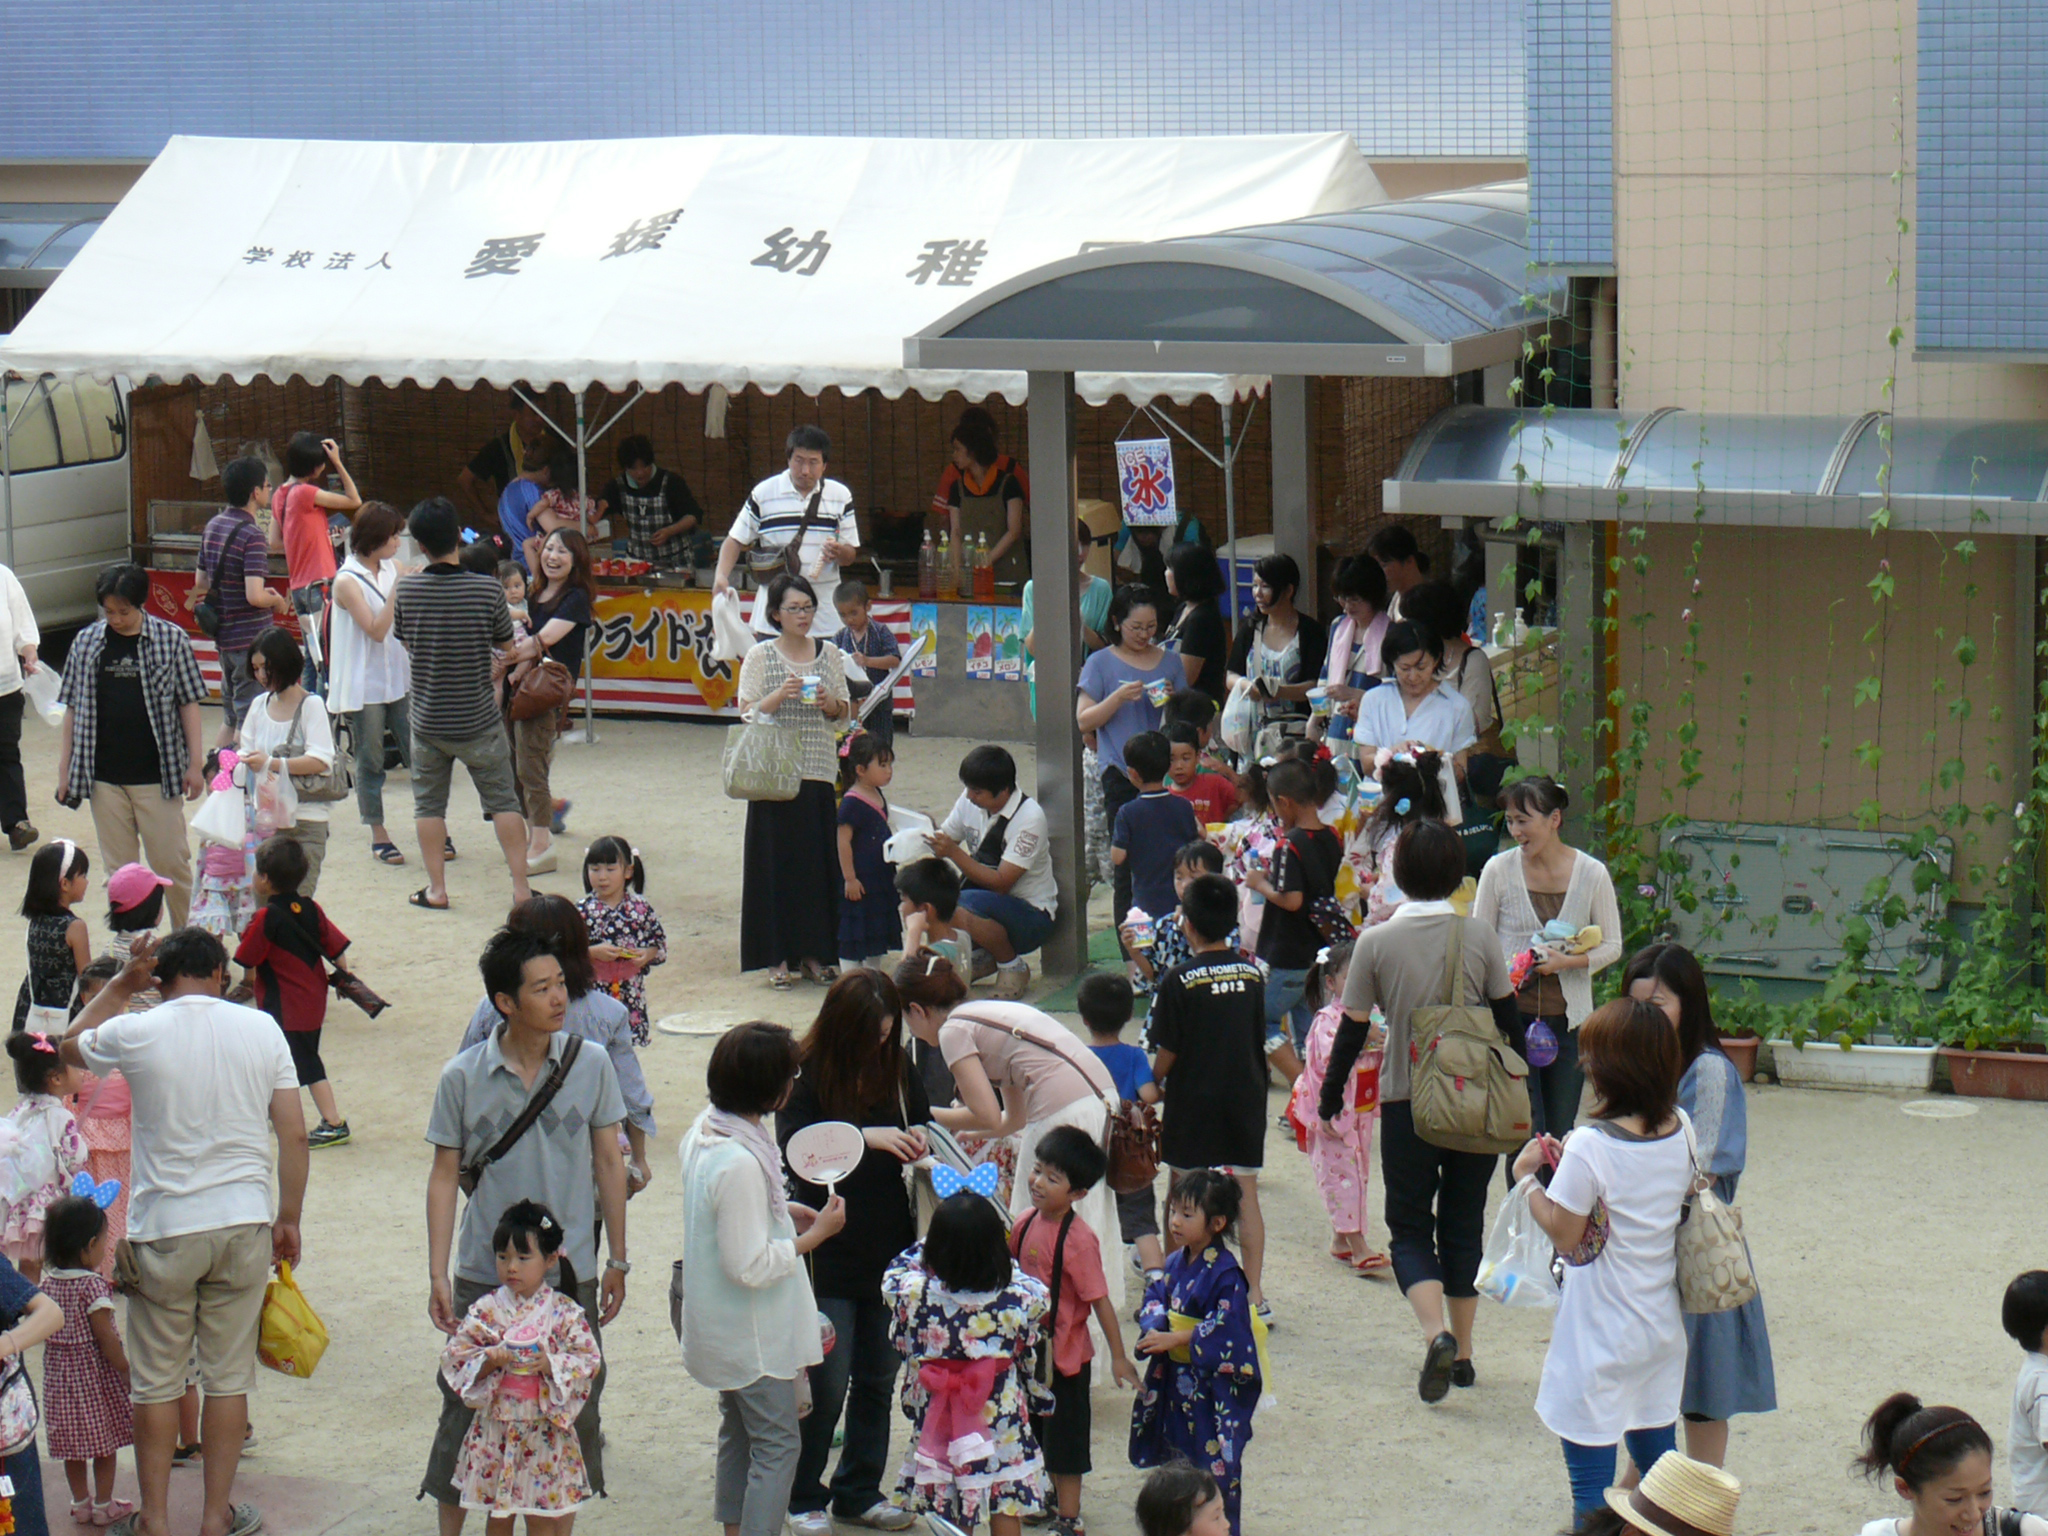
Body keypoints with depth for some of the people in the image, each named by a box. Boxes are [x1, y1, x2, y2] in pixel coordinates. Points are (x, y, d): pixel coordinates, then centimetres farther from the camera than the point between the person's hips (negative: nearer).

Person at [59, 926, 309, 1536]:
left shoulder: (135, 1033, -7)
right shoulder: (261, 1029, -1)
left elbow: (72, 1045, 16)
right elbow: (294, 1134, 1)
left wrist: (122, 984, 20)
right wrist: (289, 1219, 11)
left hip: (164, 1230, -2)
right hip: (243, 1223, 2)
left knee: (156, 1382, 9)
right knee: (229, 1376, 11)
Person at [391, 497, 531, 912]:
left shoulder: (405, 589, -11)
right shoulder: (488, 590, -16)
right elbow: (505, 640, -1)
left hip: (427, 718, 1)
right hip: (478, 719, -1)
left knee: (429, 804, 15)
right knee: (503, 801, 10)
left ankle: (436, 889, 15)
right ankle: (521, 889, 10)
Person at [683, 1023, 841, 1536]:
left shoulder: (703, 1134, 0)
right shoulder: (741, 1164, -30)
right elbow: (751, 1266, -27)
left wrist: (782, 1212, 6)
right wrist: (813, 1235, -17)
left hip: (721, 1333, 10)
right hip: (754, 1337, -10)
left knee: (739, 1434, 22)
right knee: (777, 1444, -1)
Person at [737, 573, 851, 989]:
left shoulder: (830, 655, 9)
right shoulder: (760, 657, 1)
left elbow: (844, 713, 14)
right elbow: (746, 713, -1)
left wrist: (830, 703, -8)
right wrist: (780, 696, -17)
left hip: (819, 771, 3)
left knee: (819, 860, 2)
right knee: (776, 859, -3)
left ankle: (815, 952, 11)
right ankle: (777, 957, 4)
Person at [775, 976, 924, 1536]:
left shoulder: (896, 1066, 3)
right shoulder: (810, 1075, -12)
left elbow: (921, 1120, 18)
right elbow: (794, 1145, -24)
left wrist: (921, 1145, -5)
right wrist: (866, 1137, -33)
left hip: (889, 1252, 5)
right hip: (830, 1254, -5)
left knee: (878, 1379, 12)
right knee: (827, 1384, -1)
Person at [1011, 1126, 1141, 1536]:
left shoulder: (1078, 1241, -24)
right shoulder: (1027, 1222, -4)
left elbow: (1100, 1301, -21)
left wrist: (1118, 1356, -19)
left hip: (1066, 1354, -7)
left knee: (1065, 1437, 4)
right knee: (1042, 1431, 21)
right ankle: (1058, 1496, 40)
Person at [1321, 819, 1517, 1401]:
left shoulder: (1376, 942, -8)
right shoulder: (1479, 937, -4)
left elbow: (1353, 1029, -3)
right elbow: (1507, 1018, 3)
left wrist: (1331, 1095, 11)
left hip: (1406, 1104, -2)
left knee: (1409, 1229, 7)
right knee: (1463, 1223, 16)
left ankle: (1437, 1333, -17)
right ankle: (1461, 1353, 19)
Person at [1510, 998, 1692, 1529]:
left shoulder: (1592, 1147, -23)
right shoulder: (1680, 1131, -2)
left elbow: (1565, 1234, -15)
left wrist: (1528, 1176, -2)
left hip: (1601, 1338, -7)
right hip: (1661, 1328, 7)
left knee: (1591, 1485, 2)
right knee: (1658, 1459, 20)